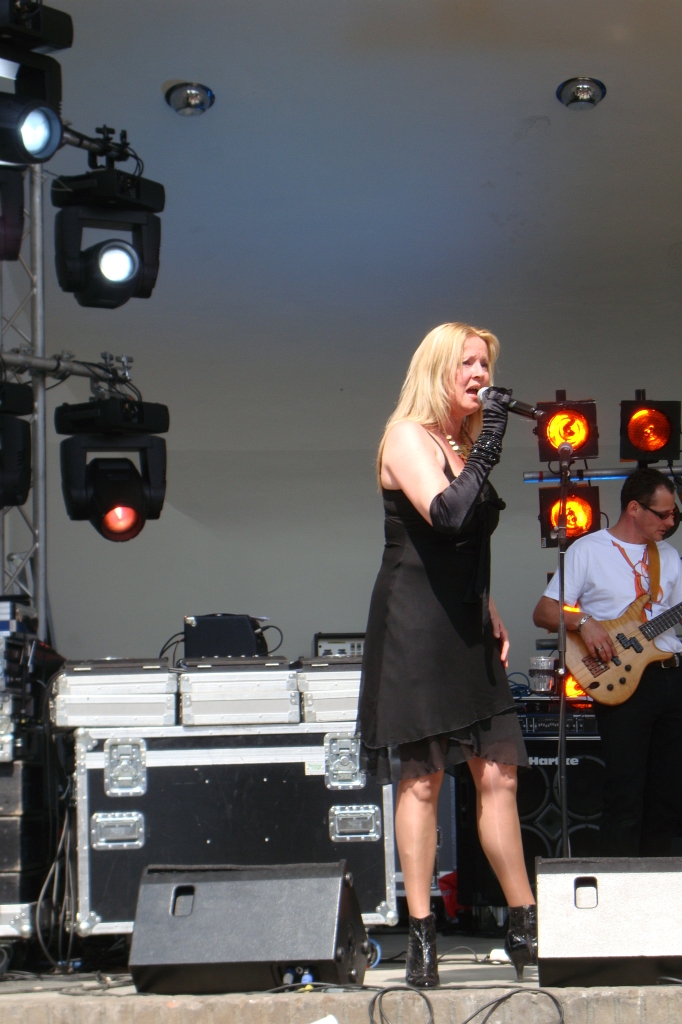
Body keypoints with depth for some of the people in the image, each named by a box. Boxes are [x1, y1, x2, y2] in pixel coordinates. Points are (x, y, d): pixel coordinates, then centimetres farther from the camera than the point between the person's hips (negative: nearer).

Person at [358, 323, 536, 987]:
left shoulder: (464, 444, 19)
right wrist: (488, 450, -19)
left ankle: (524, 927, 11)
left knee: (498, 771, 4)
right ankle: (421, 937, 1)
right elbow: (447, 517, -22)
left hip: (464, 627, 8)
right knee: (422, 779, -5)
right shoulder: (408, 437, -6)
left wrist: (490, 613, 16)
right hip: (414, 624, -8)